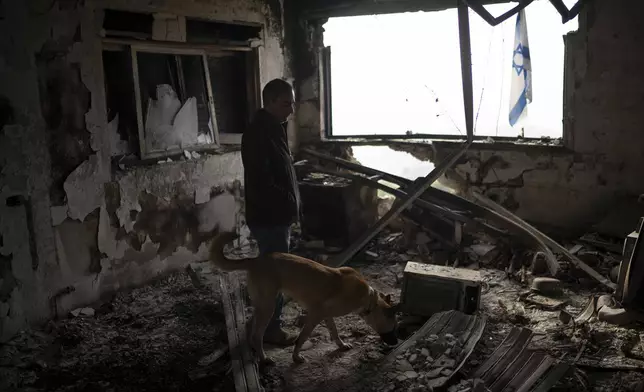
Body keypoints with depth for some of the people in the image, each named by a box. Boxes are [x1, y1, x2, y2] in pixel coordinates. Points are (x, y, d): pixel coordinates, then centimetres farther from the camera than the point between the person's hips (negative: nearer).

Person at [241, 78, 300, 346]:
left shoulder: (274, 129, 11)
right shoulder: (257, 134, -21)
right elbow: (260, 182, -27)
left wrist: (291, 206, 15)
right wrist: (288, 203, -18)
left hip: (278, 216, 10)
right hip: (269, 218, -10)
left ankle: (266, 322, 33)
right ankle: (271, 329, 14)